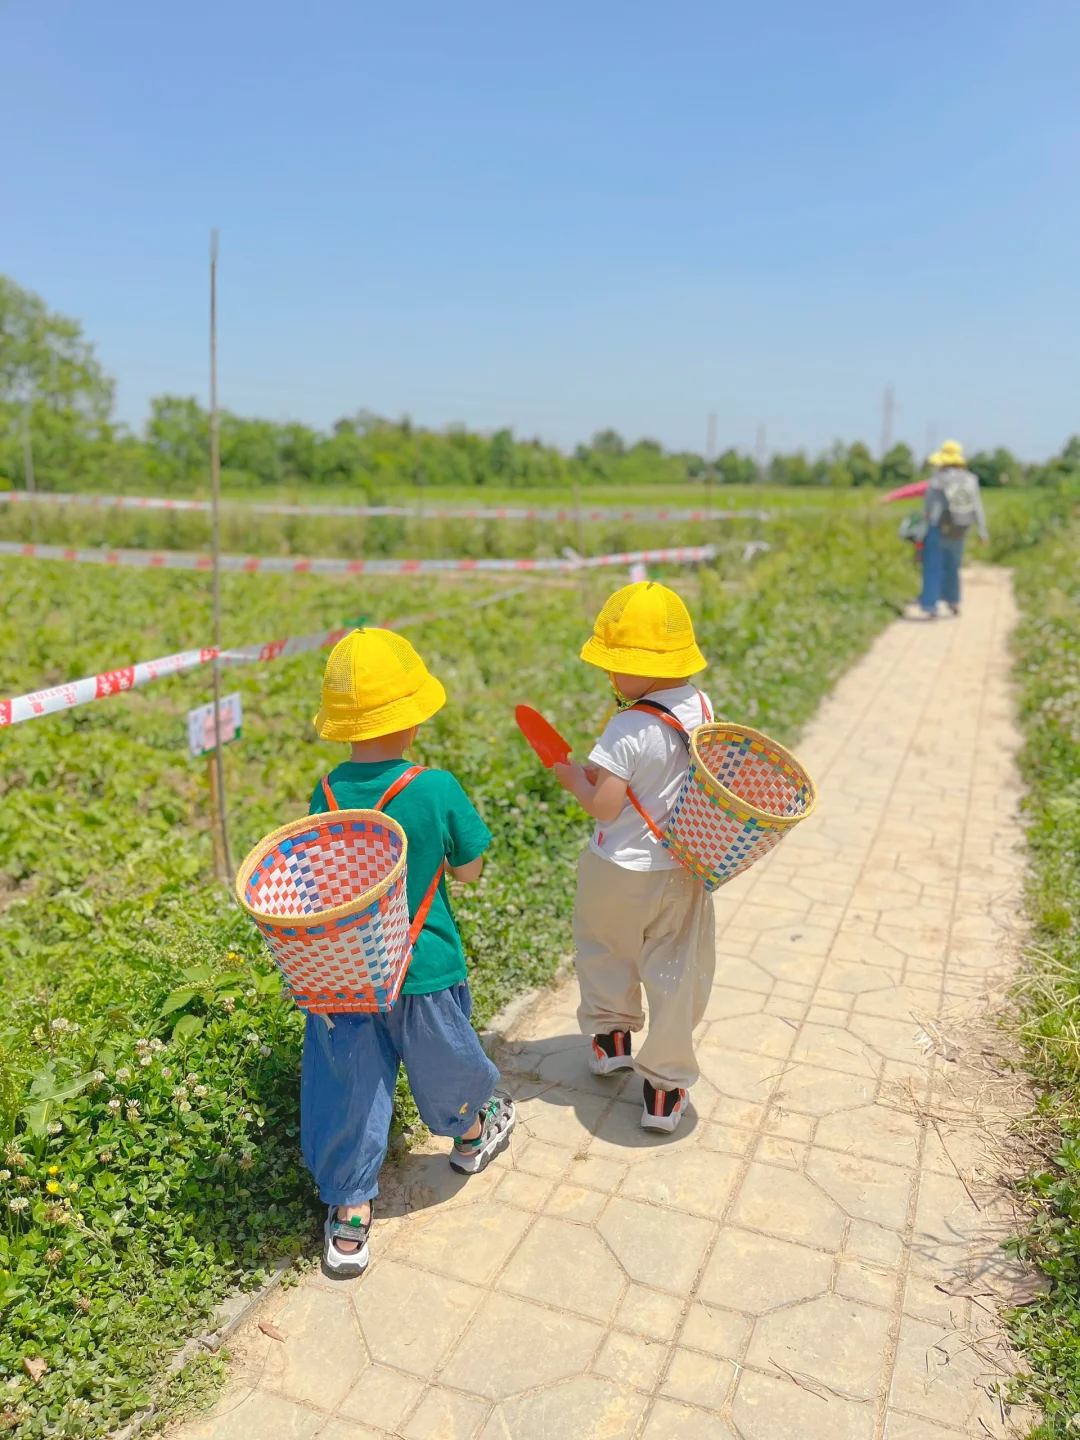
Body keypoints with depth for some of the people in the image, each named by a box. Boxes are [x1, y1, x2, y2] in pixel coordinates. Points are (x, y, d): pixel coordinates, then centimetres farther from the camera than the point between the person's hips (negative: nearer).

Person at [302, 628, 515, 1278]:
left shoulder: (327, 795, -11)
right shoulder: (438, 790, -20)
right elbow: (468, 870, -8)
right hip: (424, 970, -1)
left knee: (350, 1091, 15)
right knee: (444, 1064, 25)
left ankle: (349, 1213, 24)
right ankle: (472, 1134, 52)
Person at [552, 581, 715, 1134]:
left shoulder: (628, 730, -26)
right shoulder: (703, 709, -5)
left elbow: (604, 805, -24)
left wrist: (573, 777, -6)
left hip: (620, 872, -5)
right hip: (682, 869, 5)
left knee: (605, 952, 24)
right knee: (674, 975, 14)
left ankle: (611, 1036, 41)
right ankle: (665, 1088, 24)